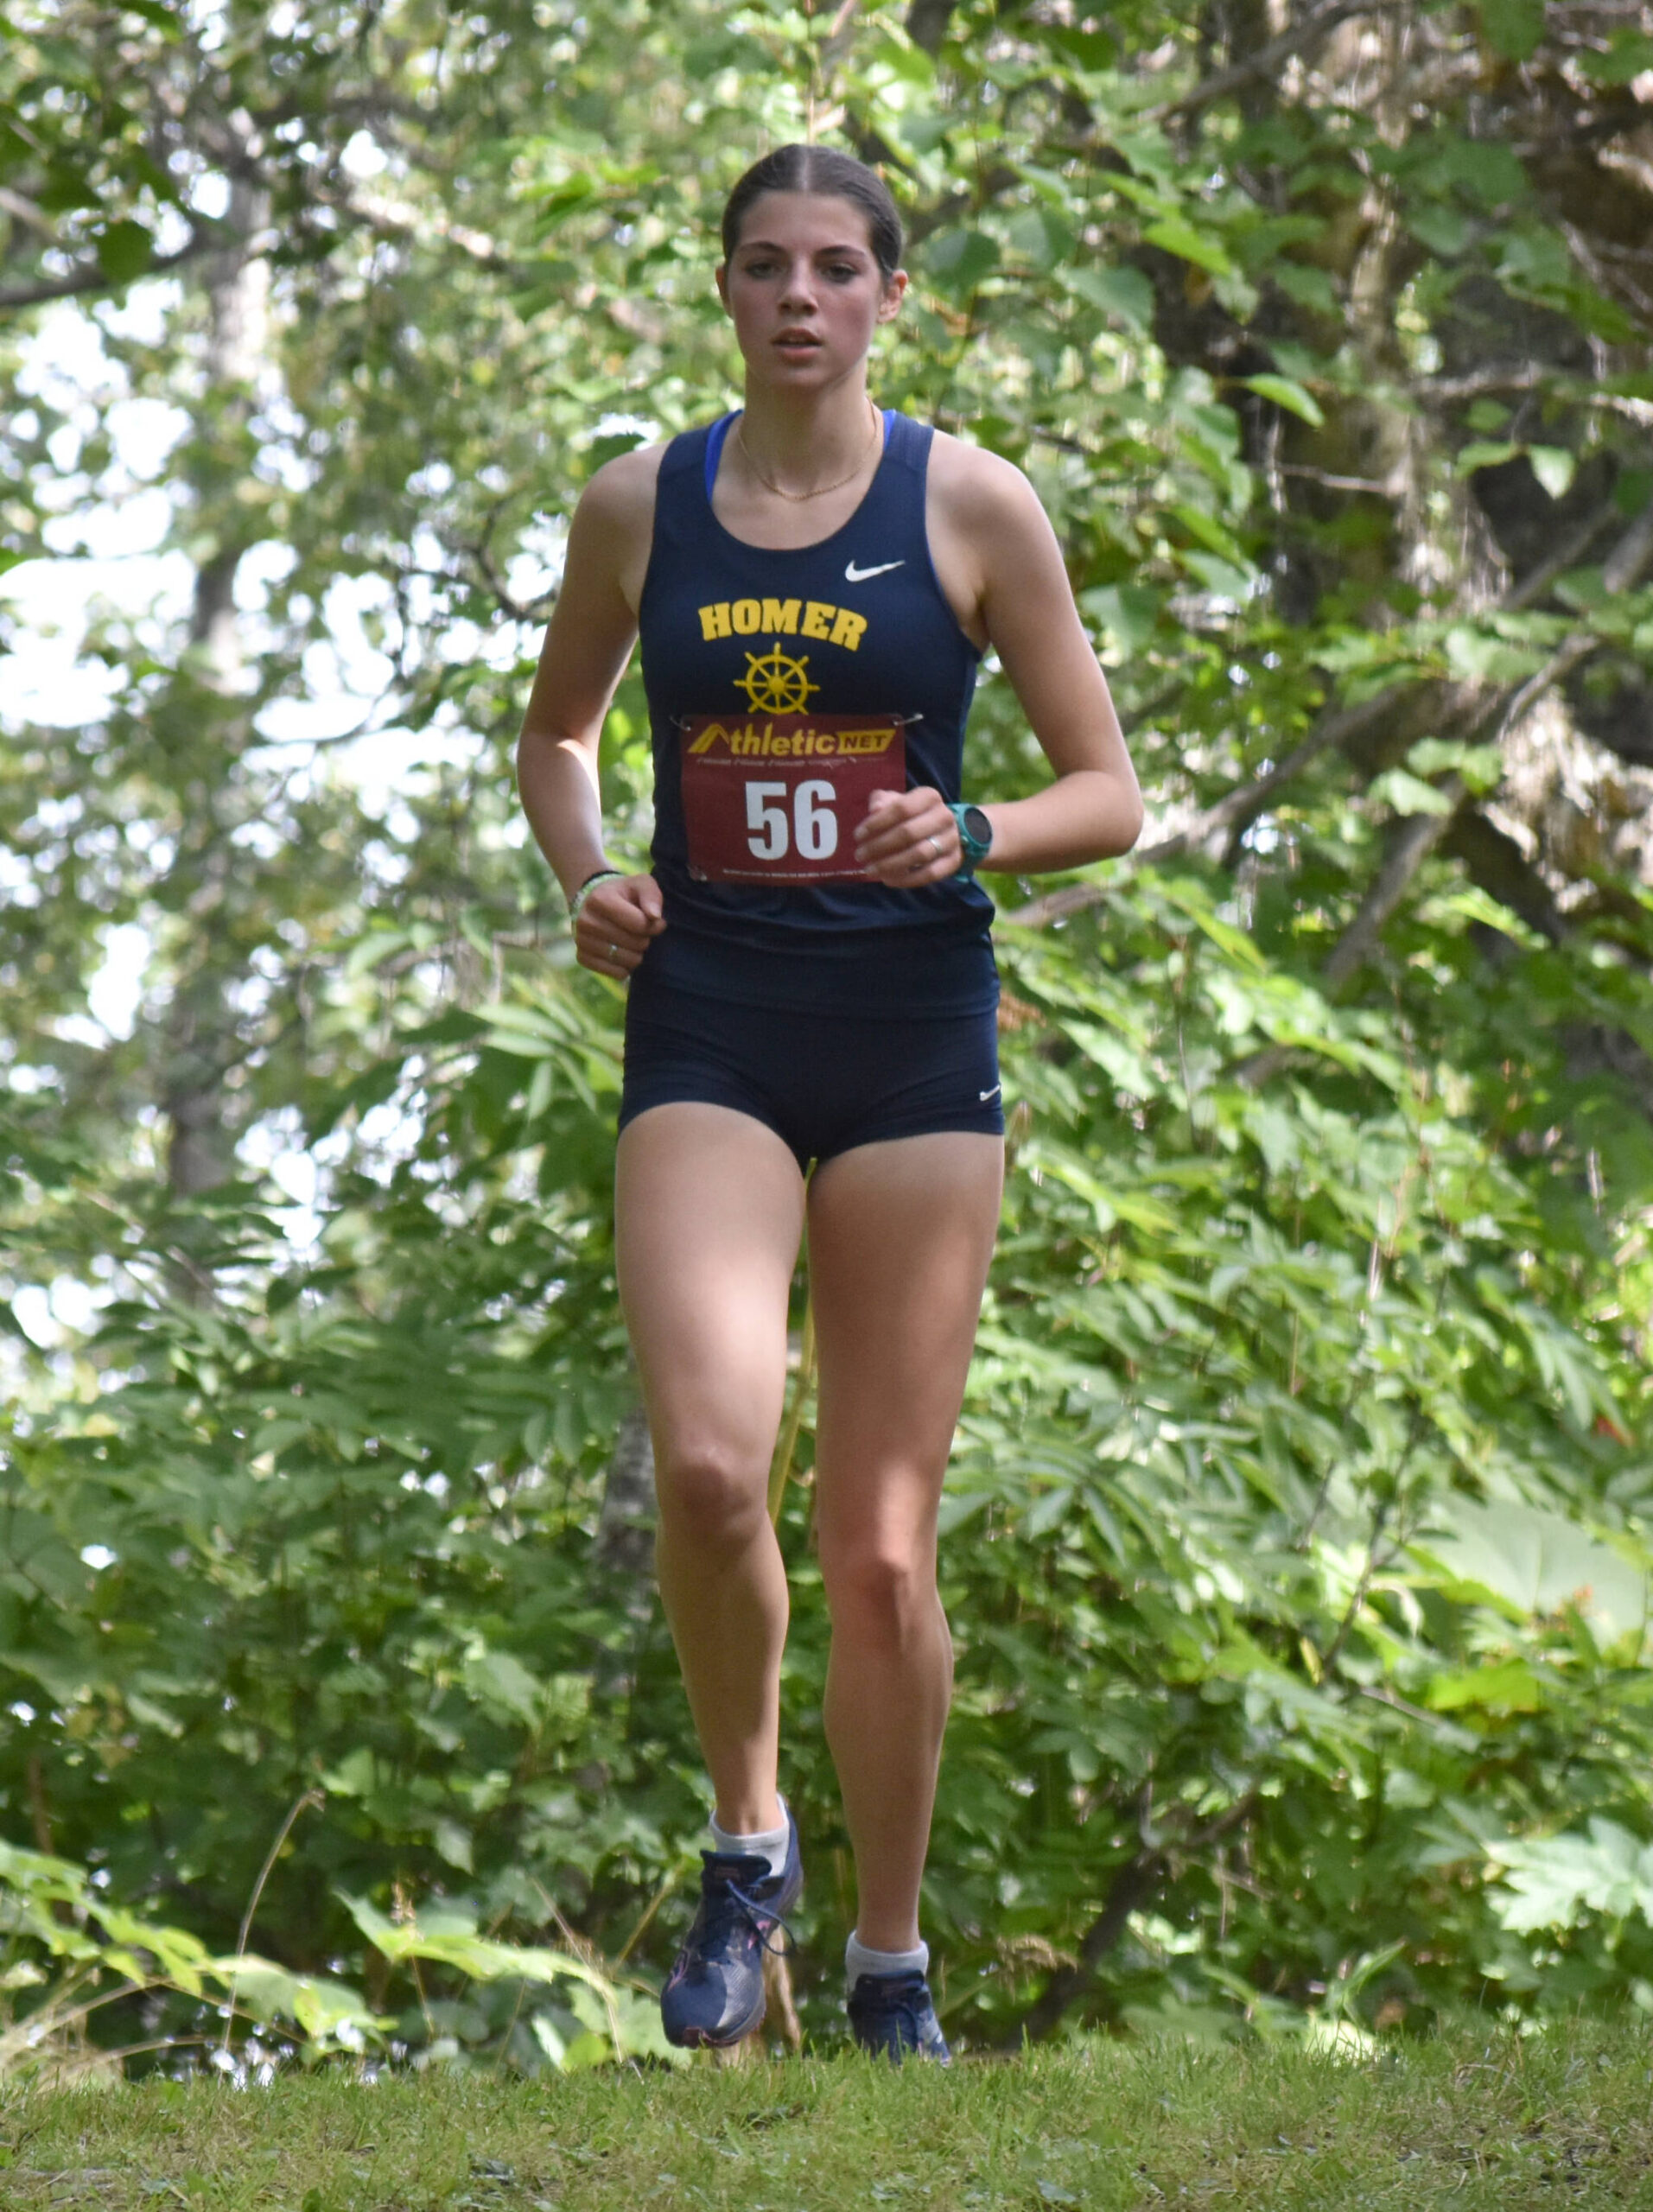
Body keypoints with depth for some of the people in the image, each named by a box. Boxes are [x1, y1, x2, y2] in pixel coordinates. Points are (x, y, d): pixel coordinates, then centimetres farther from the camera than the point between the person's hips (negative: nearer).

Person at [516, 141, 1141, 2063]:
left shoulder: (971, 506, 0)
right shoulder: (639, 507, 5)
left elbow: (1109, 795, 4)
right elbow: (554, 734, 22)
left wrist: (975, 835, -16)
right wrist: (586, 876, 2)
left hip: (914, 1040, 0)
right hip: (706, 1039, 1)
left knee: (882, 1548, 2)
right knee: (708, 1466, -22)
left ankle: (890, 1960, 19)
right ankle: (746, 1840, 3)